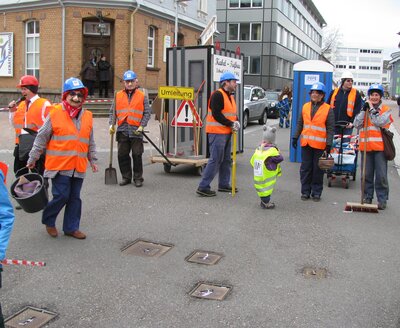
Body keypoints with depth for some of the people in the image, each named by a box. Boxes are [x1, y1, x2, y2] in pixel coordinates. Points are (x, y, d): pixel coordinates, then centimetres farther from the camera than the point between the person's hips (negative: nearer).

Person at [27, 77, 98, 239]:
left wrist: (93, 160, 19)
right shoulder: (55, 113, -6)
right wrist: (33, 158, 2)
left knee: (75, 197, 10)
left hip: (78, 167, 5)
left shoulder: (87, 116, 9)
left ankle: (71, 227, 24)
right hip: (59, 165, -5)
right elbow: (41, 138, -1)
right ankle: (48, 220, 23)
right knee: (61, 196, -4)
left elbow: (90, 142, 18)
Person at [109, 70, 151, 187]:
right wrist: (112, 124, -1)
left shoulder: (142, 96, 4)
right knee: (122, 155, 7)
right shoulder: (118, 95, 10)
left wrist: (141, 126, -7)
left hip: (136, 131, -2)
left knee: (137, 155, 0)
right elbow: (113, 112, 13)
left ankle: (138, 178, 12)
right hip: (122, 130, 3)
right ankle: (126, 177, 20)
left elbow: (147, 112, 3)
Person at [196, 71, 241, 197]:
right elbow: (216, 114, -21)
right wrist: (231, 124, -18)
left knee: (226, 160, 16)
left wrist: (236, 122, -1)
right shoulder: (217, 95, -13)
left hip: (226, 133, 10)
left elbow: (233, 114, 21)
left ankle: (224, 184, 27)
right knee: (215, 160, -11)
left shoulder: (230, 96, 18)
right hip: (217, 132, -10)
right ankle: (203, 187, -7)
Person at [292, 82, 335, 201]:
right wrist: (295, 137, 12)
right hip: (305, 143, 3)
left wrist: (329, 144, -9)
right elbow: (299, 124, 16)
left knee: (318, 169, 4)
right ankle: (305, 191, 17)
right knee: (305, 168, 8)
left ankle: (316, 192, 15)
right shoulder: (305, 107, 10)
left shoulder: (328, 109, -1)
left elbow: (330, 128, -3)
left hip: (319, 145, -3)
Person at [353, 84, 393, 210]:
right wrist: (364, 110, -9)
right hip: (365, 146, 3)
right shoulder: (365, 108, 11)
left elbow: (380, 122, -16)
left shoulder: (386, 110, 2)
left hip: (380, 147, -3)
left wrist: (371, 109, -11)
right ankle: (367, 197, 19)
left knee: (381, 175, -1)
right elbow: (357, 124, -2)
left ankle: (382, 200, 8)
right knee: (367, 174, 9)